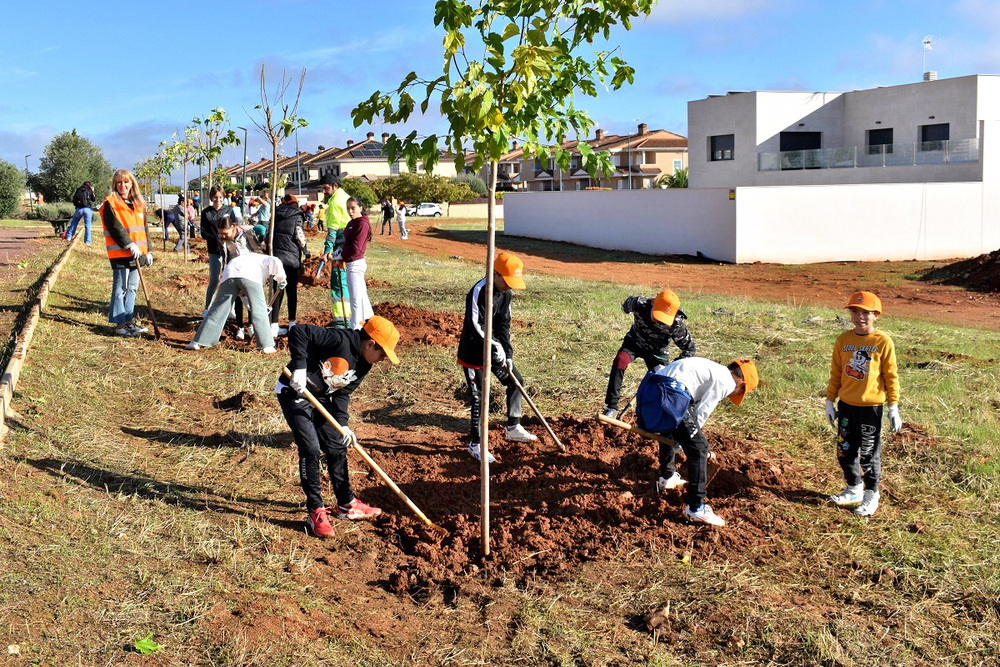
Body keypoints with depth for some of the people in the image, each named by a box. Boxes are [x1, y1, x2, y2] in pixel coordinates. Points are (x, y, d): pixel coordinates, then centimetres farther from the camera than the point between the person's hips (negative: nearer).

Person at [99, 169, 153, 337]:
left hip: (137, 254, 7)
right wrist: (129, 244, -21)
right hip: (120, 254, -7)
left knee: (132, 288, 13)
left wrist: (148, 251, 14)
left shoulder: (138, 204, 16)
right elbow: (115, 227, -14)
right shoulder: (110, 204, -5)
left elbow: (144, 229, 19)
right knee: (120, 289, -3)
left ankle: (129, 320, 21)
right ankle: (120, 324, 1)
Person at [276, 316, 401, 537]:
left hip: (321, 399, 9)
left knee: (337, 447, 11)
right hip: (294, 392, -9)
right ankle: (315, 511, -2)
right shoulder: (340, 340, -26)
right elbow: (298, 332, -29)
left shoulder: (363, 365, 0)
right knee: (310, 449, -14)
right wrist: (299, 367, -33)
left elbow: (342, 394, 2)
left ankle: (346, 504, 26)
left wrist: (342, 423, -12)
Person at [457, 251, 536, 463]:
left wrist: (508, 353, -2)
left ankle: (513, 429, 30)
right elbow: (475, 325, -26)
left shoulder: (506, 293, 2)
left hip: (495, 349, 9)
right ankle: (475, 445, 7)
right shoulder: (479, 291, -22)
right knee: (480, 397, -7)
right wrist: (495, 346, -26)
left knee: (515, 381, 15)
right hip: (473, 352, -8)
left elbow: (504, 325, 5)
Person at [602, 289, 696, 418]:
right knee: (620, 361, -26)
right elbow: (628, 302, -5)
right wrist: (625, 307, 21)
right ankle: (612, 406, -23)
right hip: (635, 341, 0)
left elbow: (689, 349, -20)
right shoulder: (639, 304, -33)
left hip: (657, 351, 0)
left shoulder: (676, 325, -34)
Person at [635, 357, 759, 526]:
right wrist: (686, 439, 10)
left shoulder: (713, 370, 28)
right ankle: (695, 509, 0)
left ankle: (666, 478, 54)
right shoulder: (727, 381, 1)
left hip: (650, 388, 10)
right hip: (669, 394, -10)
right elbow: (701, 413, -2)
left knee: (668, 431, 35)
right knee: (698, 448, -2)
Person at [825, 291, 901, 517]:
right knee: (845, 451, 13)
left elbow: (891, 376, -4)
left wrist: (893, 407, -5)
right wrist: (830, 401, 9)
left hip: (871, 407, -4)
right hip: (846, 405, 4)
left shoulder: (883, 342, -8)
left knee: (869, 453, 5)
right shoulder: (843, 340, 2)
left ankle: (871, 496, 21)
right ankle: (854, 490, 32)